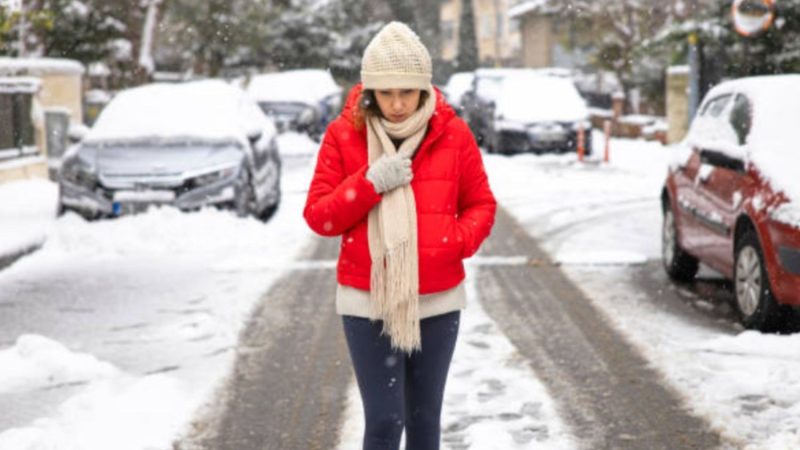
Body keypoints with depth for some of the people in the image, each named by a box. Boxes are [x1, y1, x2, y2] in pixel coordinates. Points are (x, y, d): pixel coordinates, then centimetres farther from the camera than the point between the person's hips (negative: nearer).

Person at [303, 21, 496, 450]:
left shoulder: (453, 134, -2)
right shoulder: (343, 133, -5)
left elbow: (481, 205, 7)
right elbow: (318, 215, -4)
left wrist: (455, 242, -14)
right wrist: (370, 182, -19)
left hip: (436, 302, 2)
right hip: (367, 303, -1)